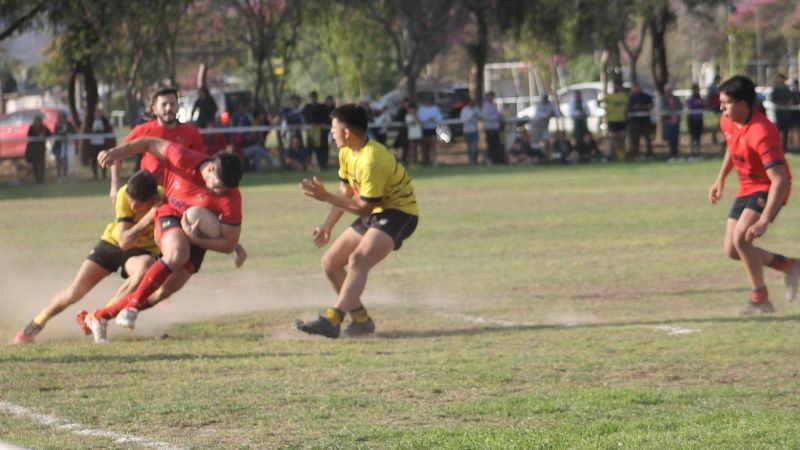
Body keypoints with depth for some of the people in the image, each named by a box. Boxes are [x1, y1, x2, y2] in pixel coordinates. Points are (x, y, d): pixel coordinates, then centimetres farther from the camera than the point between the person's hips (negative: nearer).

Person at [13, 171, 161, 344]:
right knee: (74, 292, -7)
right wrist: (148, 219, -49)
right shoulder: (124, 195, -30)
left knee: (145, 266, -37)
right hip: (113, 243, 0)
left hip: (143, 250, 0)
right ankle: (33, 327, 20)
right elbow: (124, 241, -36)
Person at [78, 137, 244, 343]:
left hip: (198, 235, 2)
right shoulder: (184, 159, -26)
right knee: (177, 254, -36)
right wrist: (115, 153, -12)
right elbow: (150, 143, -9)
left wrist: (196, 239, -29)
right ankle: (132, 305, -26)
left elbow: (229, 244, -17)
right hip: (170, 214, -2)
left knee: (169, 286, -10)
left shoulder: (231, 197, -24)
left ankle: (99, 317, 3)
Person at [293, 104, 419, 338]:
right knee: (330, 262, 8)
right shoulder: (347, 153, 3)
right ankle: (361, 319, 16)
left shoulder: (372, 161, -26)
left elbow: (364, 207, -22)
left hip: (399, 212, -10)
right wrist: (328, 225, 10)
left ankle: (332, 320, -43)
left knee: (358, 260, -31)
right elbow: (346, 192, 15)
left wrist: (325, 197, -20)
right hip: (375, 213, 10)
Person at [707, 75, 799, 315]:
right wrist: (720, 180, 17)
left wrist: (763, 221, -41)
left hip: (768, 189, -9)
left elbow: (780, 181, -35)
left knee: (741, 238, -26)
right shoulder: (727, 122, -6)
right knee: (731, 250, 6)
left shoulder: (761, 133, -32)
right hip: (746, 188, 9)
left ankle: (760, 299, -11)